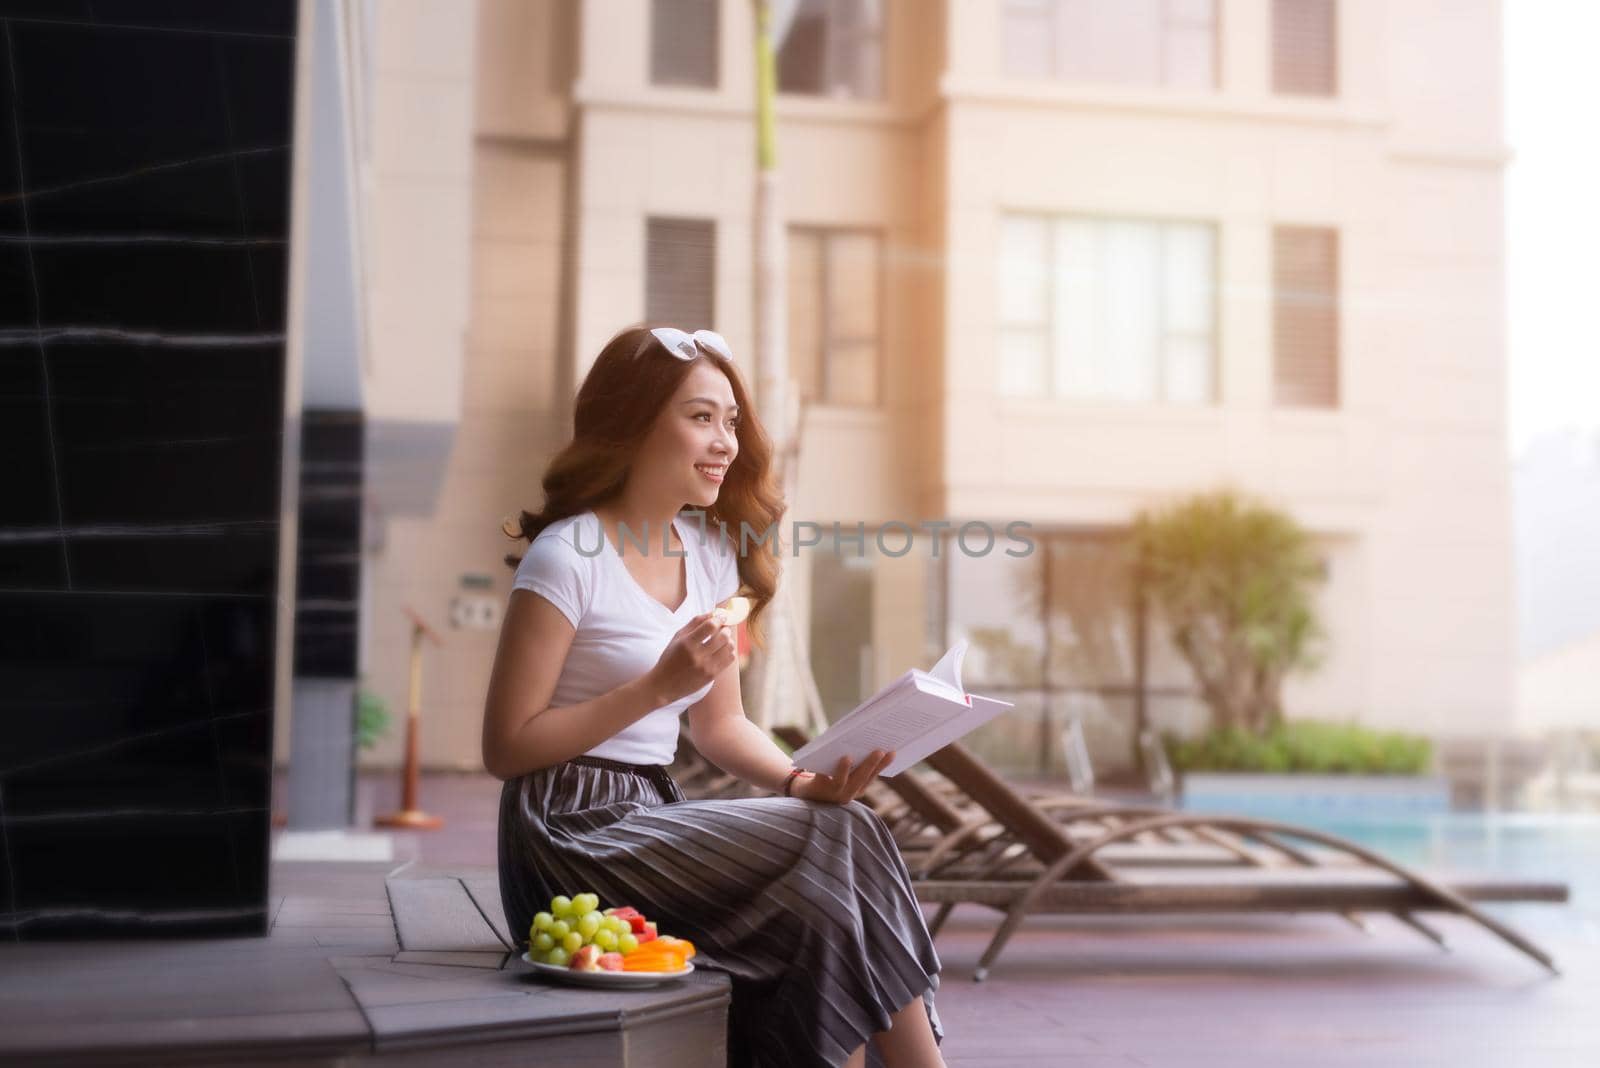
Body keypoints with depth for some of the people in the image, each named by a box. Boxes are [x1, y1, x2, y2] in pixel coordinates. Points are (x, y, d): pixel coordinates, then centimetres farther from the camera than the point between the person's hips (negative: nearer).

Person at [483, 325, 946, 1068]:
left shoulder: (711, 553, 10)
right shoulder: (567, 556, -12)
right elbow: (505, 748, -12)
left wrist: (802, 780, -7)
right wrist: (658, 685, -19)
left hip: (656, 822, 7)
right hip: (573, 837, -7)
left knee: (824, 902, -20)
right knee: (840, 848, -19)